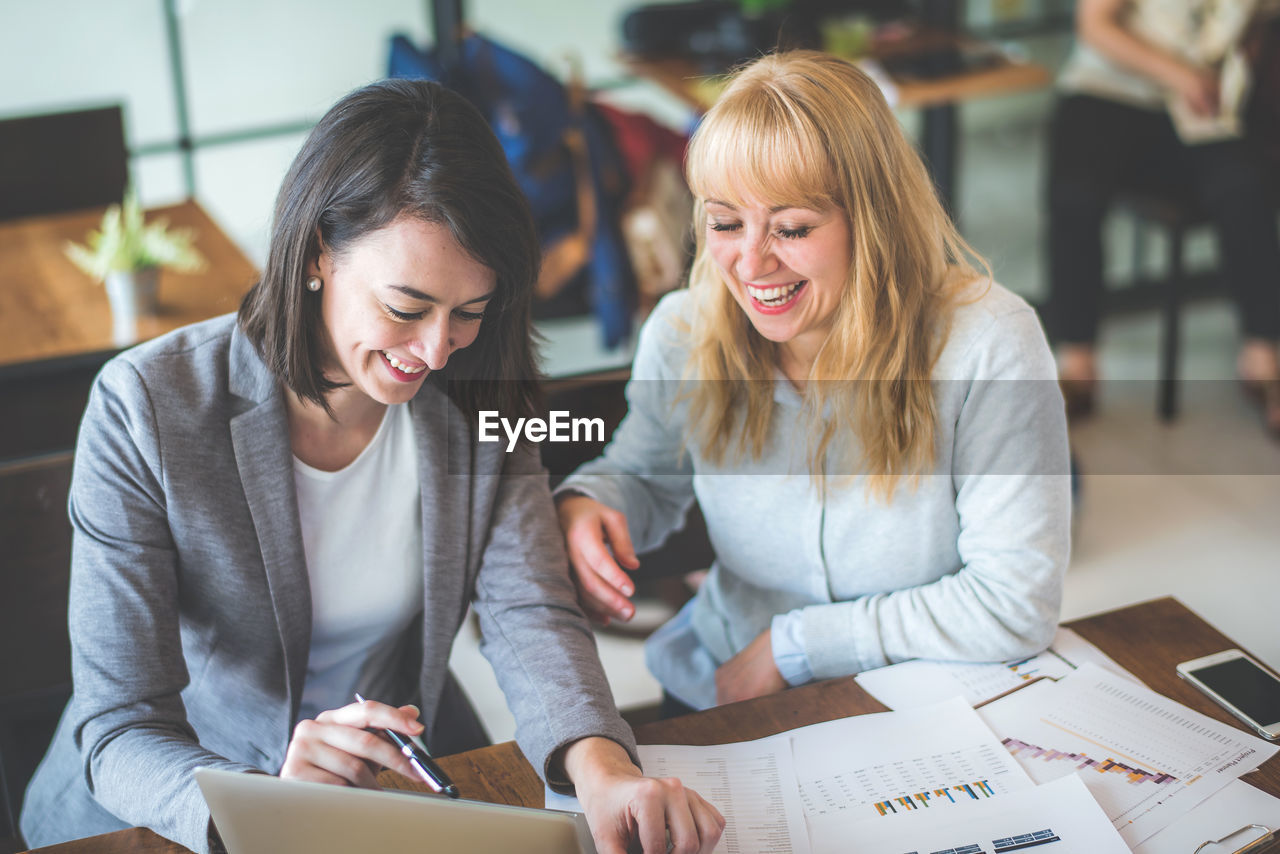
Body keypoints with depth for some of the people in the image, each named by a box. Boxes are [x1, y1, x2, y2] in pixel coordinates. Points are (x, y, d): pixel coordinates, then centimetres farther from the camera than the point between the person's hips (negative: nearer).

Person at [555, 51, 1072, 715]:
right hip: (717, 695, 0)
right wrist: (582, 507, -12)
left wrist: (793, 644, -16)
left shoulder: (987, 346, -21)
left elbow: (1017, 605, -20)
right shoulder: (681, 336, -8)